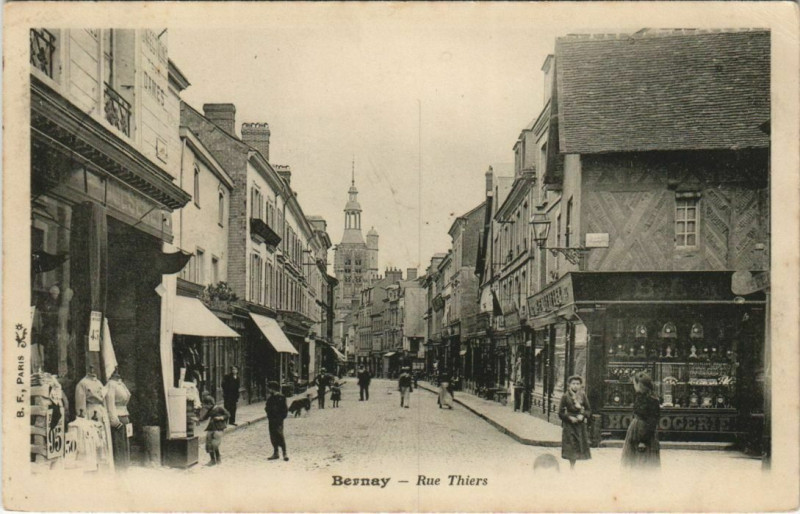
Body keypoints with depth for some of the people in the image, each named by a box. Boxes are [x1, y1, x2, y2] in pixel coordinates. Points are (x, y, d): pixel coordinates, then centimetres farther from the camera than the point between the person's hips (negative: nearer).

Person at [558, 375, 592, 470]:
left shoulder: (583, 396, 2)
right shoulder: (565, 396, -5)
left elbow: (588, 410, 7)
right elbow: (561, 413, -3)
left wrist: (583, 415, -12)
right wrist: (569, 417, -17)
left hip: (580, 424, 3)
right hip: (569, 425, -3)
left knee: (579, 446, 3)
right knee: (571, 447, -4)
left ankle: (573, 466, 12)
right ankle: (572, 466, 3)